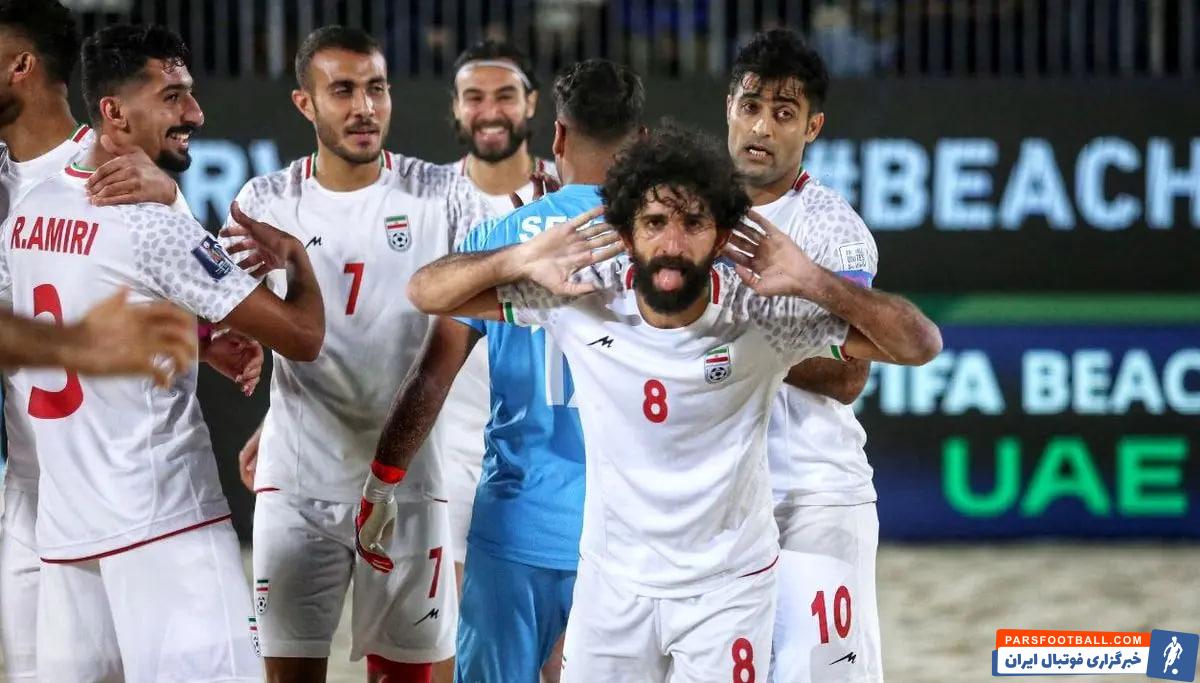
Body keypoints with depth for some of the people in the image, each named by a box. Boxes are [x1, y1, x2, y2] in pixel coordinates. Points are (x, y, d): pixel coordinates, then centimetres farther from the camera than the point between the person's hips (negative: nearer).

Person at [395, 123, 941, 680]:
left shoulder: (760, 313, -19)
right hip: (612, 579, 2)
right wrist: (520, 260, -25)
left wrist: (815, 284, -32)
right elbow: (427, 293, -8)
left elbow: (920, 344, -19)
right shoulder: (585, 299, -14)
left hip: (728, 587, -2)